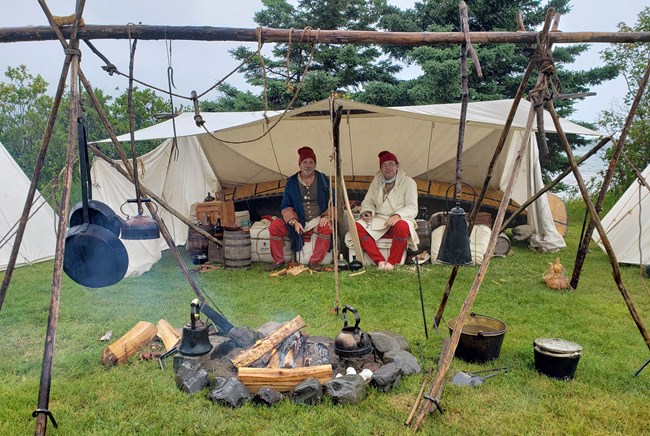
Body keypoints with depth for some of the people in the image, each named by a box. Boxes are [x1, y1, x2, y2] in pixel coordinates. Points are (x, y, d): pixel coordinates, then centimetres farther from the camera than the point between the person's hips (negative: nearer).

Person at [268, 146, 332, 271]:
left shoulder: (323, 180, 3)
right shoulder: (291, 182, 3)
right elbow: (286, 207, 3)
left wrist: (326, 216, -11)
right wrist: (294, 222, -14)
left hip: (318, 221, -1)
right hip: (297, 221, 1)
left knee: (326, 228, -34)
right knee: (274, 226, -21)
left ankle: (315, 261, -16)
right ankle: (278, 260, -2)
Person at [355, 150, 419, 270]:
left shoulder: (408, 182, -1)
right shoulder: (376, 181, 14)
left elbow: (412, 208, -9)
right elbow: (367, 202, 18)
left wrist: (397, 215, -28)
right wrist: (367, 212, -6)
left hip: (399, 221, -4)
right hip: (379, 222, 4)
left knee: (402, 227, -40)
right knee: (357, 227, -22)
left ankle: (391, 263, -22)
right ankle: (380, 261, -23)